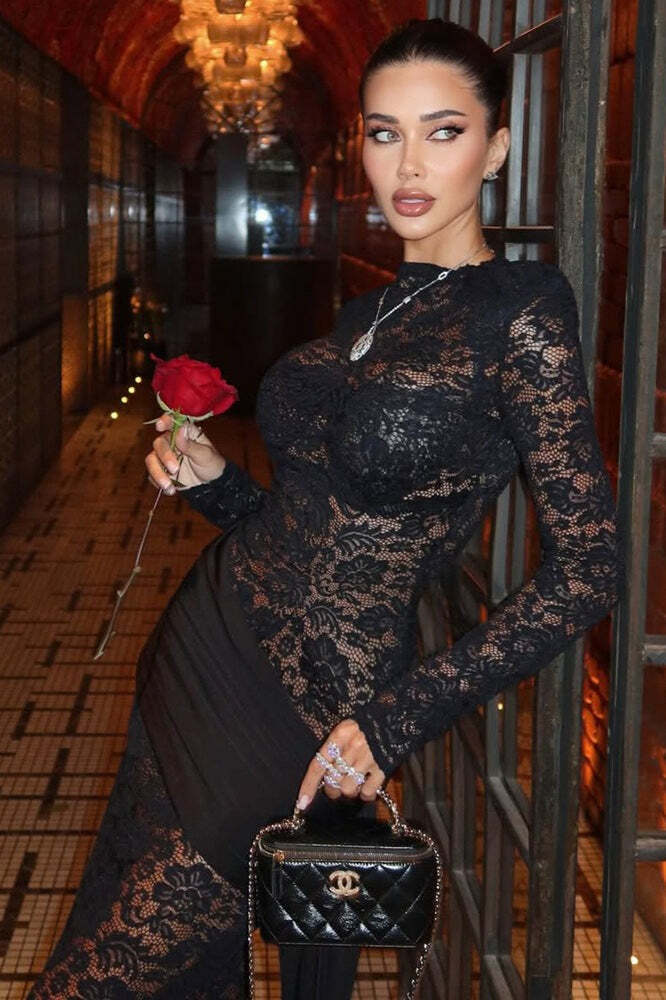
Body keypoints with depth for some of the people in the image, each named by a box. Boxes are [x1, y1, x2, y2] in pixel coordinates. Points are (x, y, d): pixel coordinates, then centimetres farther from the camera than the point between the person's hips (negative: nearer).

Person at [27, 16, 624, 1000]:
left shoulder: (521, 310, -12)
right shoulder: (367, 314, 11)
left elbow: (588, 568, -13)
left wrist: (400, 720, -17)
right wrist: (209, 478, -1)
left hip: (302, 718, -7)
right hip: (201, 658, 7)